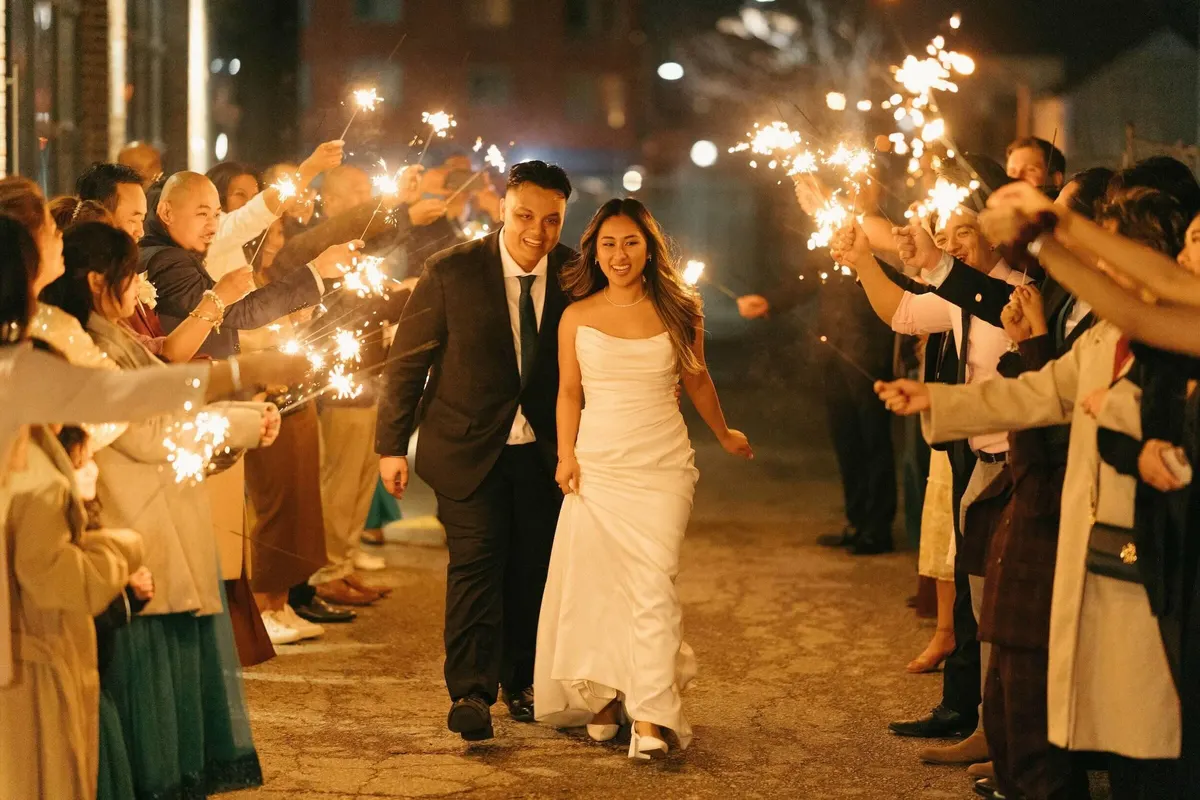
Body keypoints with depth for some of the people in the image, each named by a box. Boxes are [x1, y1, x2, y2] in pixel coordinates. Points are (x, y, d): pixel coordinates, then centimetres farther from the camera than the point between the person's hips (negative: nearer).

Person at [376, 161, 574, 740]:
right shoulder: (452, 272, -11)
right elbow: (407, 361, -5)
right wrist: (391, 446, -5)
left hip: (543, 449, 3)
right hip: (469, 446, -3)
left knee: (533, 568, 9)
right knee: (475, 562, -10)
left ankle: (521, 682, 25)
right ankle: (470, 693, -6)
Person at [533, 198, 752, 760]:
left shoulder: (677, 312, 3)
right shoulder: (577, 316, 5)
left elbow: (697, 380, 18)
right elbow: (569, 392, 11)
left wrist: (724, 435, 30)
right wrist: (566, 453, -2)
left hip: (662, 466, -1)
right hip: (597, 464, 2)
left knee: (653, 583, -12)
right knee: (595, 583, 2)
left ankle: (650, 719, -14)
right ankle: (602, 696, 18)